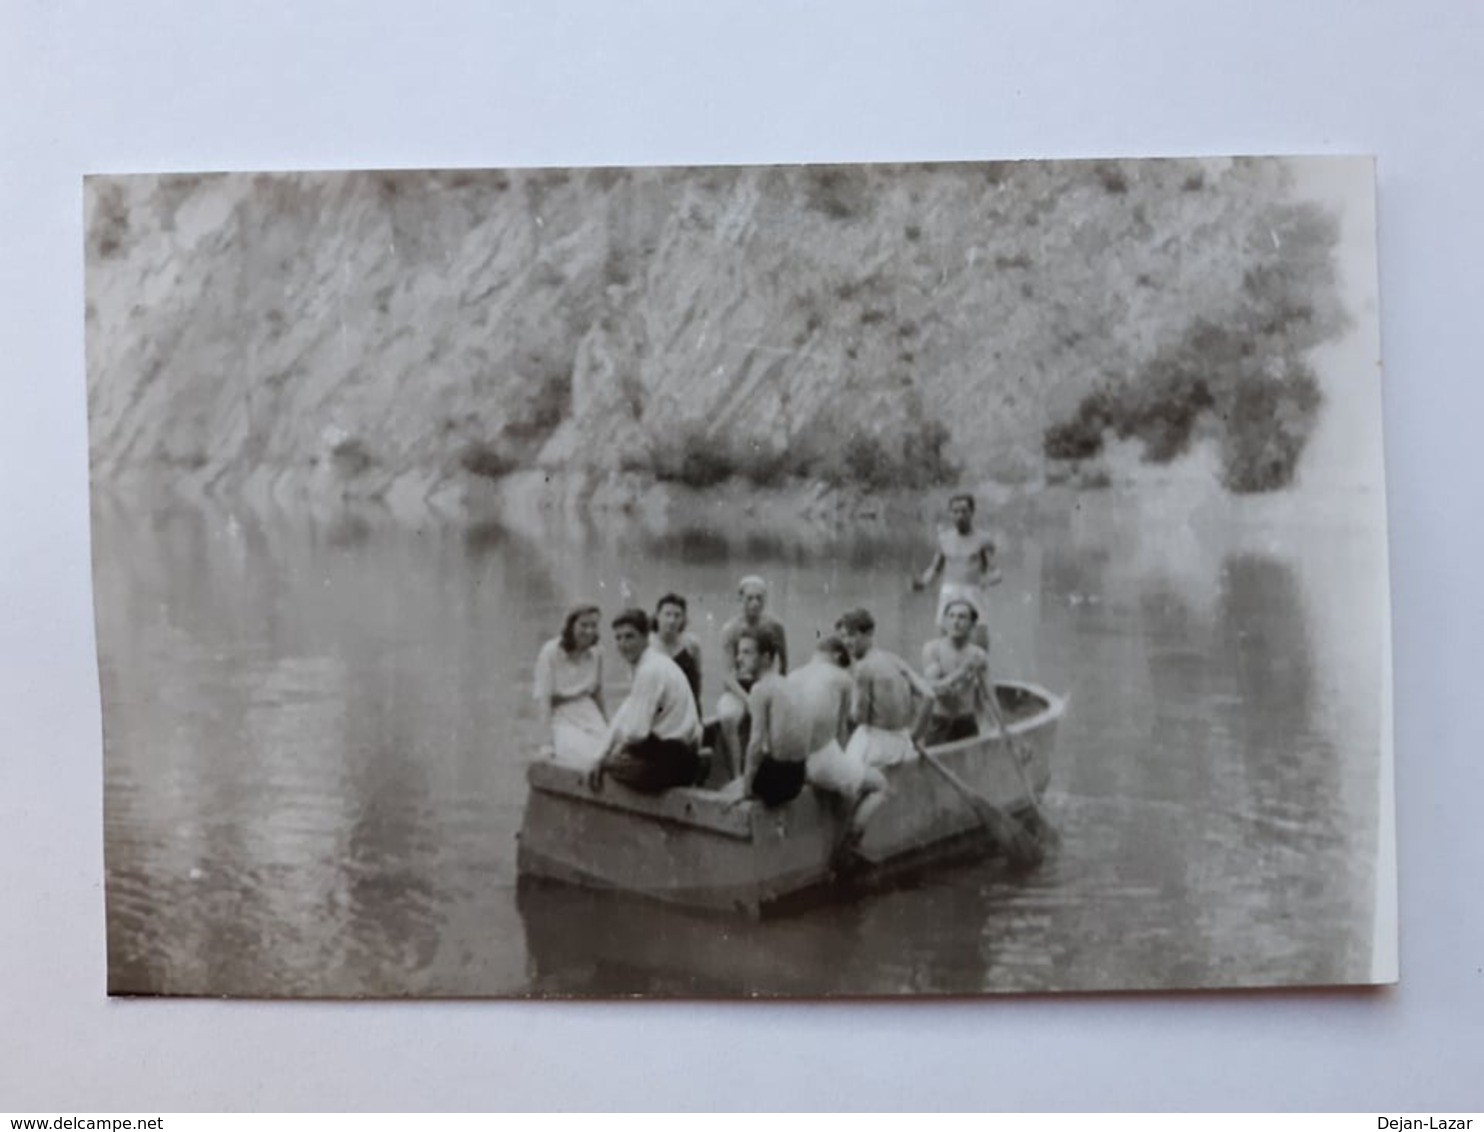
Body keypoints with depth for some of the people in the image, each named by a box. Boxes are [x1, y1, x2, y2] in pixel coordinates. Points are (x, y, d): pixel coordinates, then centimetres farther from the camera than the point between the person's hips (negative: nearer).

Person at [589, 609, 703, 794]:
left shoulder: (650, 670, -18)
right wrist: (605, 755, 12)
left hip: (673, 759, -9)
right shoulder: (653, 663, 12)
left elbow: (637, 732, -20)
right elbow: (625, 715, 15)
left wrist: (607, 759, -2)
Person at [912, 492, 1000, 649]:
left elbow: (995, 573, 0)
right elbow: (935, 568, 21)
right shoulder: (944, 537, 13)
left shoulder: (983, 540, 3)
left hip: (974, 596, -3)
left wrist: (988, 579, -24)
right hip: (949, 595, 3)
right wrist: (923, 581, 0)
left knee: (980, 648, -15)